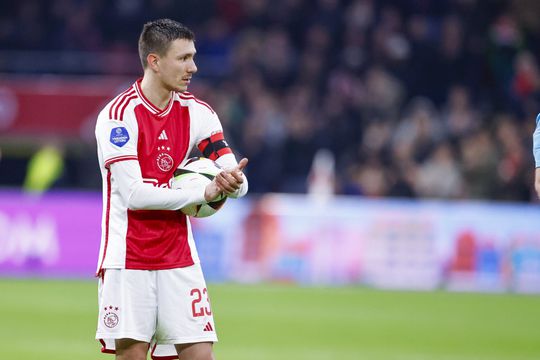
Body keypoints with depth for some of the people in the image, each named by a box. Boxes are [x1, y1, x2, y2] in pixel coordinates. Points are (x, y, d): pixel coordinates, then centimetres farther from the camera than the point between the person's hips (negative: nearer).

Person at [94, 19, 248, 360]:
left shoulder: (198, 113, 6)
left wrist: (232, 182, -23)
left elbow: (235, 179, 1)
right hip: (128, 256, -4)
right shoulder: (119, 115, -11)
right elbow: (134, 194, -18)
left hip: (179, 257, 5)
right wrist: (202, 193, -19)